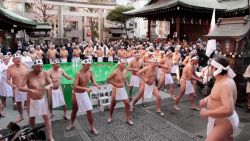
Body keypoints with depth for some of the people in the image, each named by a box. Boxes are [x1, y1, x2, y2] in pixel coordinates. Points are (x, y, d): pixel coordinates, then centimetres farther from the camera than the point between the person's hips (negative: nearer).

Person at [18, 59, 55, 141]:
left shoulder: (45, 74, -12)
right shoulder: (28, 75, -19)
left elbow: (51, 83, -4)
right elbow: (20, 88, -20)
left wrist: (48, 86, -28)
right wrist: (30, 90, -37)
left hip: (42, 100, 1)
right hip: (32, 101, -1)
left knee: (46, 118, 2)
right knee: (32, 119, 16)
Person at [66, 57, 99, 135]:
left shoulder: (90, 73, -10)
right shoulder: (79, 74, -25)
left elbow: (93, 82, 0)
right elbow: (75, 86, -30)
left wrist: (96, 85, -23)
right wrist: (86, 88, -41)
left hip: (84, 94, 3)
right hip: (76, 94, -3)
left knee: (89, 111, -2)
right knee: (74, 110, 18)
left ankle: (92, 128, 14)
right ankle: (71, 124, 42)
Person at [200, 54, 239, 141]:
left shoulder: (225, 84, -29)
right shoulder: (221, 80, 2)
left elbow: (228, 110, -39)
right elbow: (216, 94, 21)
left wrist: (207, 113, -30)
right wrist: (206, 99, 2)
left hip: (224, 122, -10)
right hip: (220, 120, 10)